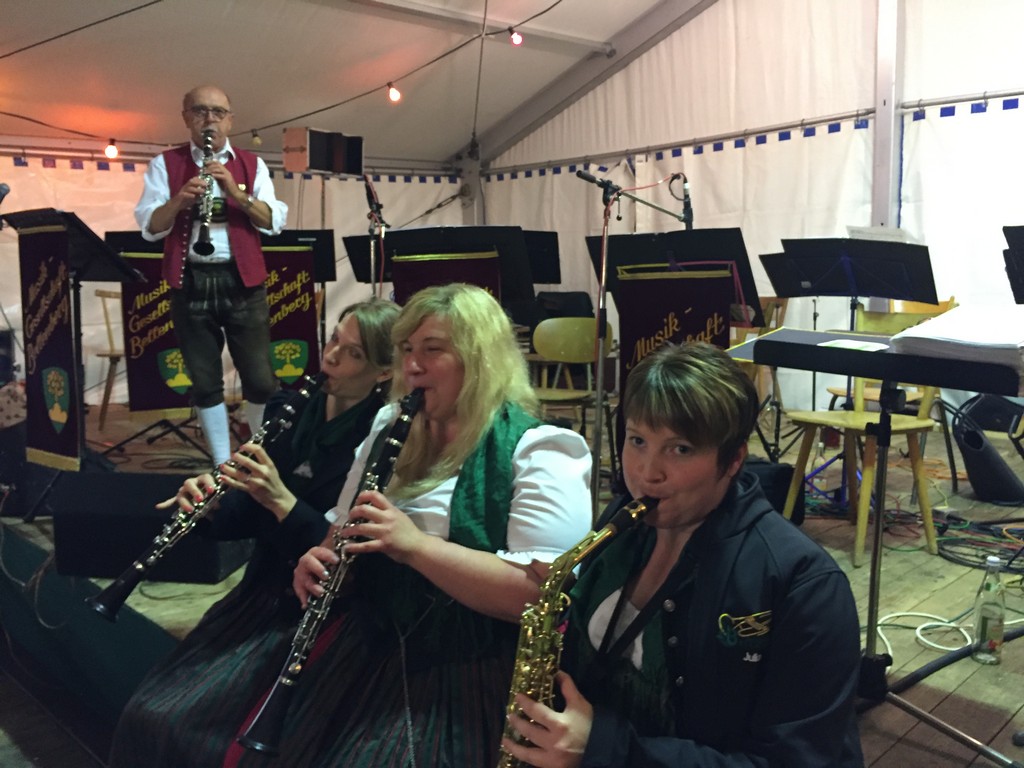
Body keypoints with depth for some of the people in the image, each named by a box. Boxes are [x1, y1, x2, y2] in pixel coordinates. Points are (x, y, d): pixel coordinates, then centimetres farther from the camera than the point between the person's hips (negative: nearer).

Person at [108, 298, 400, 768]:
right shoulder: (289, 408, 3)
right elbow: (250, 514, 8)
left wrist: (283, 501, -28)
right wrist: (204, 505, -13)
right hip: (260, 589, 6)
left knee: (179, 725, -15)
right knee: (144, 713, -3)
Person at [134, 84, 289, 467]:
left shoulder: (252, 163, 9)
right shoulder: (165, 164, 7)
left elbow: (273, 222, -3)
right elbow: (149, 227, -2)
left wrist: (237, 191, -18)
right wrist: (179, 199, -19)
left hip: (242, 281, 0)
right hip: (190, 283, 0)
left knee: (260, 378, 2)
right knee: (205, 382, 6)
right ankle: (222, 464, 18)